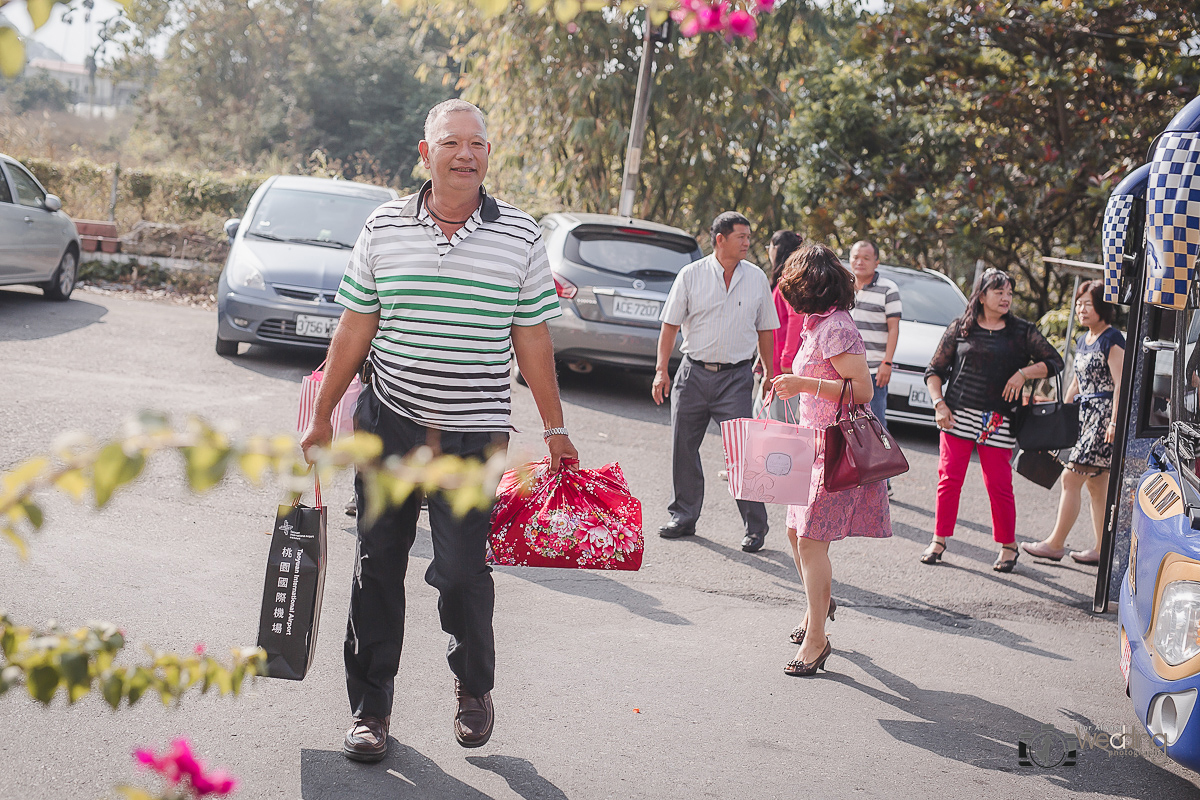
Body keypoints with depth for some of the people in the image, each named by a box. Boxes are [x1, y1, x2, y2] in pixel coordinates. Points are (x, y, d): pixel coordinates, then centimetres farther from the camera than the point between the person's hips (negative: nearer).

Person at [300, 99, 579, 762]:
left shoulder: (519, 236, 0)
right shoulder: (384, 228, 2)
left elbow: (531, 338, 5)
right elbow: (355, 328, 8)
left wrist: (555, 429, 7)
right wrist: (322, 415, 10)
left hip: (473, 432, -1)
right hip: (387, 422, 2)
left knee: (462, 570, -4)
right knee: (377, 564, 7)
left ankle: (473, 689, 24)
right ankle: (370, 706, 21)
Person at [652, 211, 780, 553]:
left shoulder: (757, 278, 4)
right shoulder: (691, 275, 0)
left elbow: (765, 330, 12)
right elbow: (670, 325, 2)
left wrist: (769, 373, 10)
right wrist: (661, 370, -4)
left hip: (736, 377, -1)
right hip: (693, 372, 1)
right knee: (683, 447, 6)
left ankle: (755, 525, 2)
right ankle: (684, 517, 21)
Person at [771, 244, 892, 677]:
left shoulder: (836, 328, -17)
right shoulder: (817, 325, 13)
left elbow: (863, 390, -22)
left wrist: (805, 384, -26)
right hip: (815, 446, 10)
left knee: (811, 539, -10)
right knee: (797, 532, 18)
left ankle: (816, 639, -3)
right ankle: (819, 602, 42)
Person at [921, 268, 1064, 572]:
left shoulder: (1022, 331, 8)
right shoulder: (960, 328, 7)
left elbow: (1054, 361, 10)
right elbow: (934, 370, 9)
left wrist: (1023, 373, -6)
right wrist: (939, 404, -3)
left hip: (998, 422, -1)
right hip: (958, 417, 1)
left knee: (999, 485, -1)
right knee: (949, 479, -1)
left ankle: (1008, 546, 14)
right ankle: (939, 541, 11)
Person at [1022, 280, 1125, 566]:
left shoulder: (1112, 339, -10)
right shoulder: (1082, 341, 16)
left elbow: (1120, 384, -16)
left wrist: (1115, 422, -22)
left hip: (1104, 416, -9)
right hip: (1085, 415, 9)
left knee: (1070, 478, -9)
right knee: (1096, 485, 9)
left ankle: (1055, 544, -4)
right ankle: (1102, 549, 13)